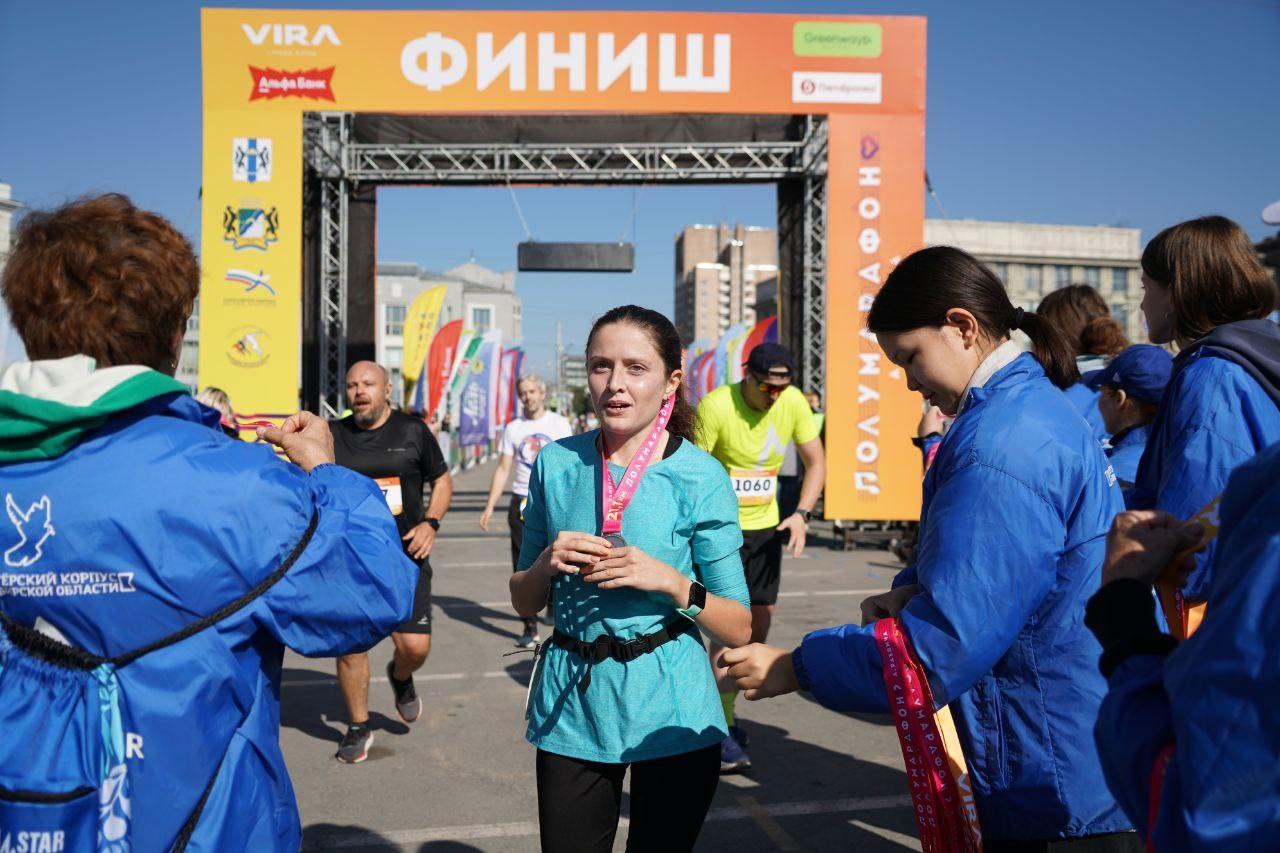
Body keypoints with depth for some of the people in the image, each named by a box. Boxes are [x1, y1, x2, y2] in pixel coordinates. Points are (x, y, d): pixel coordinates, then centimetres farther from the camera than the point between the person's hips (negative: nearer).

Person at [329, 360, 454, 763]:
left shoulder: (412, 431, 2)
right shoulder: (334, 436, 3)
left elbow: (442, 479, 11)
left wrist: (431, 523, -4)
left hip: (405, 557, -1)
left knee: (415, 645, -6)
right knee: (350, 647, 0)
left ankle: (400, 677, 32)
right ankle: (358, 728, 22)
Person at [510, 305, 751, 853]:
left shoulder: (700, 478, -9)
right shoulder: (556, 464, 0)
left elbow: (740, 629, -5)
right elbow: (523, 603, 8)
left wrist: (671, 581, -21)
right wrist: (548, 564, -12)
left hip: (669, 712, -2)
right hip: (571, 708, 3)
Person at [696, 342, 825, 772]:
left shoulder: (794, 403, -5)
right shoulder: (715, 406, -20)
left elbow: (816, 462, 6)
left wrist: (802, 514, -7)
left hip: (766, 526, 6)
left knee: (760, 627, 12)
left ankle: (723, 707, 31)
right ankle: (724, 728, -1)